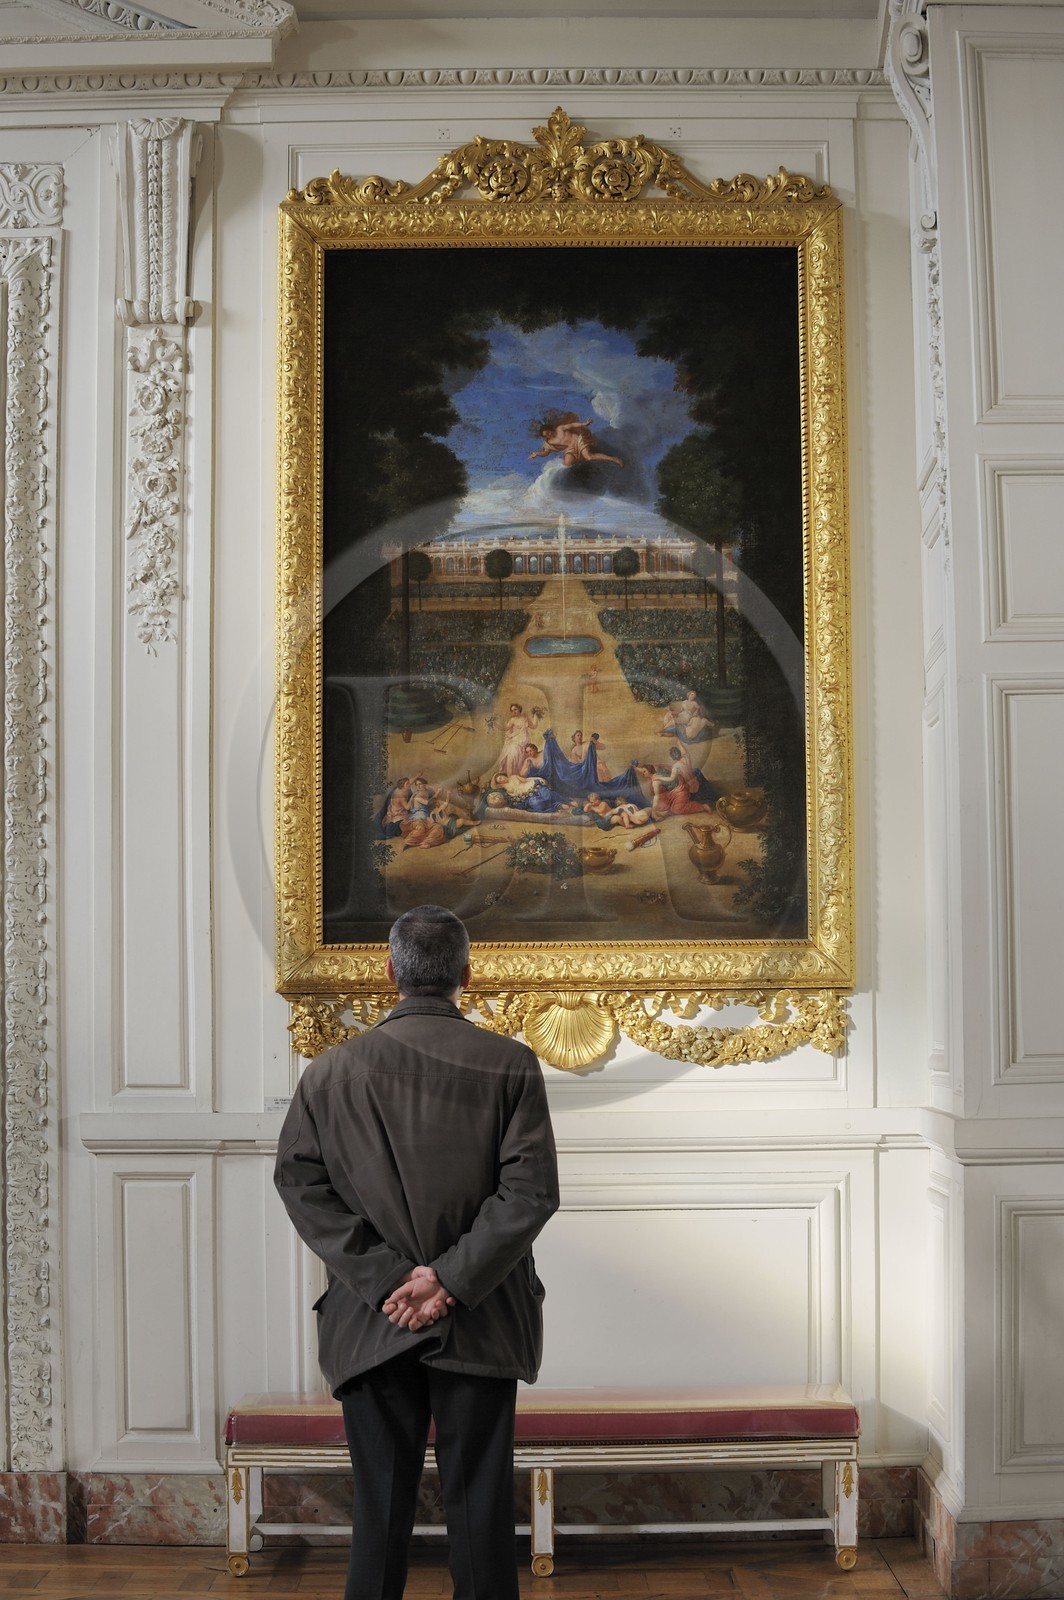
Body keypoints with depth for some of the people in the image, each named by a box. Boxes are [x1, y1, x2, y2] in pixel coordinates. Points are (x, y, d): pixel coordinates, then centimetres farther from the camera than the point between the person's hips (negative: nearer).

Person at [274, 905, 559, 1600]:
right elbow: (531, 1191, -12)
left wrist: (386, 1276, -7)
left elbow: (300, 1181, -5)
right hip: (481, 1324, -1)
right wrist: (451, 1281, -11)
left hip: (371, 1325, 1)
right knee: (479, 1503, 8)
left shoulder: (331, 1070, -1)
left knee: (381, 1504, 10)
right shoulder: (511, 1065, -6)